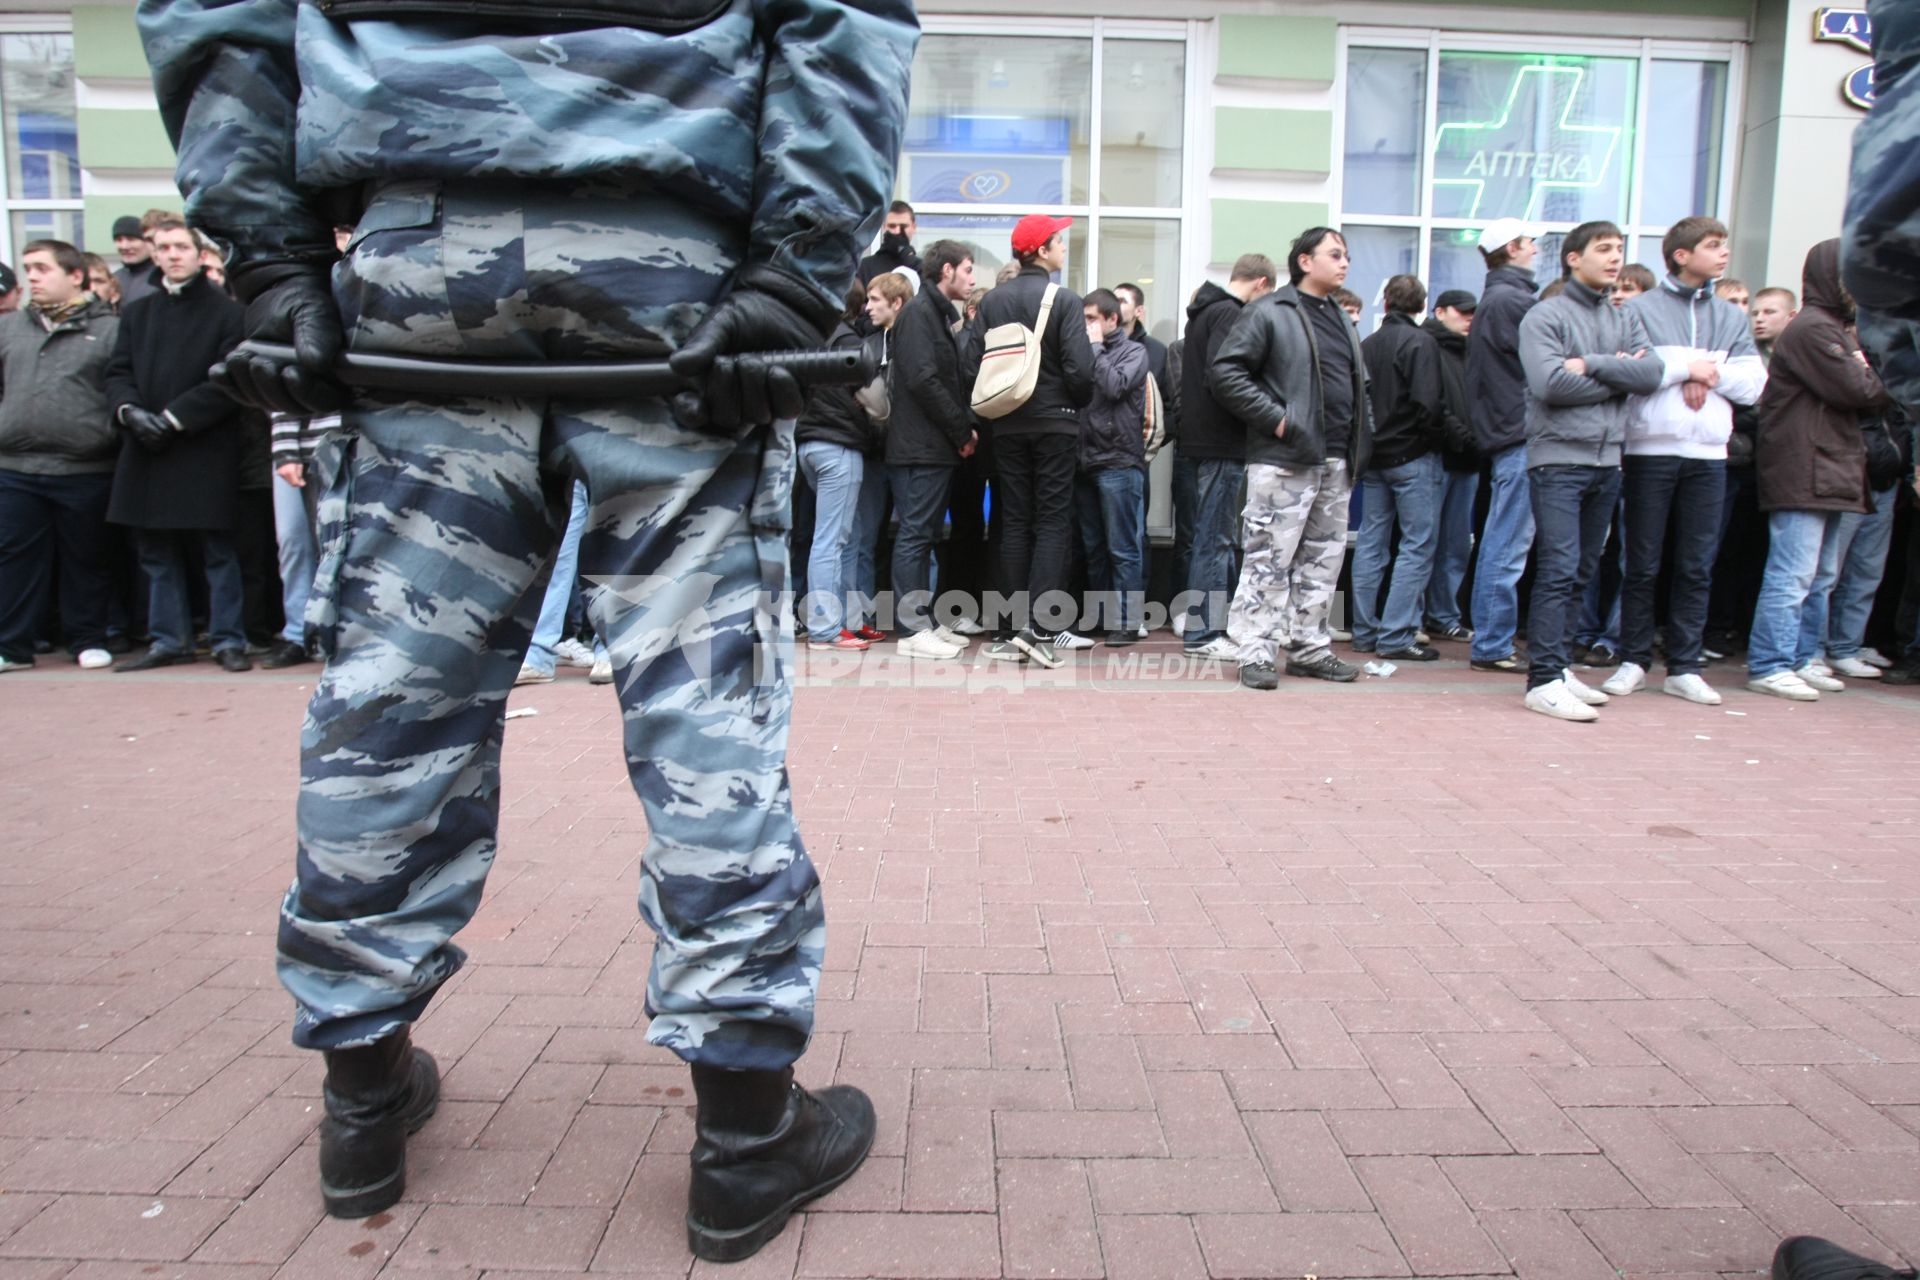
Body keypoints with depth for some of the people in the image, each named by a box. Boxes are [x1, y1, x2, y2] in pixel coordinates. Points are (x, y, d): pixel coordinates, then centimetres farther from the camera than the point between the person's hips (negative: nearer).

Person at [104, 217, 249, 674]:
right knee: (157, 554, 9)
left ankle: (229, 640, 7)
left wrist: (174, 417, -14)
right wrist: (129, 410, -8)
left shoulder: (226, 311, 0)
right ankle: (169, 640, 17)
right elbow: (117, 373, 12)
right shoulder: (137, 312, 17)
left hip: (206, 450, -5)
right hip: (146, 451, 5)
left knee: (218, 551, 0)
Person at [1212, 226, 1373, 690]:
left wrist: (1360, 443, 14)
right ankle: (1256, 652, -1)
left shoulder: (1342, 321, 21)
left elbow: (1359, 386, 29)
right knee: (1270, 559, -7)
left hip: (1336, 462, 8)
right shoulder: (1268, 313, -3)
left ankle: (1309, 647, 21)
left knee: (1323, 560, 11)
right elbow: (1227, 374, -11)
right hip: (1283, 459, -8)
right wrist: (1275, 418, -15)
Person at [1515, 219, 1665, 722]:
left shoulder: (1626, 319, 15)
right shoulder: (1545, 317, -2)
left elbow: (1652, 374, -1)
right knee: (1558, 571, -12)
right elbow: (1550, 384, -17)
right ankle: (1544, 680, -12)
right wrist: (1619, 377, -6)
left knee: (1581, 573, 10)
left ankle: (1557, 666, 19)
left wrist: (1591, 366, -12)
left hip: (1608, 460, 7)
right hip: (1558, 458, -7)